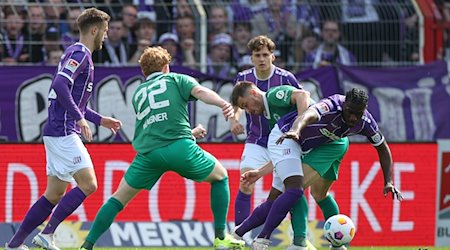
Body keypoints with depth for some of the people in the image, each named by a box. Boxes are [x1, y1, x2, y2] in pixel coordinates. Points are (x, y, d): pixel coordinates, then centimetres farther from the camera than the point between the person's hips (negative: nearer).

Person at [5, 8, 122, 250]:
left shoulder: (78, 53, 21)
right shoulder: (80, 54, -11)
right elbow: (60, 85, -26)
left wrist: (100, 120, 27)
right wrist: (79, 118, -24)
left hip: (58, 132, 10)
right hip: (63, 132, -10)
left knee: (54, 194, 11)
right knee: (88, 184, -15)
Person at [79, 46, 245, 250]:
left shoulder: (138, 94, 30)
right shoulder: (176, 80, 18)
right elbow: (200, 91, -4)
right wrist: (223, 104, -21)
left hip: (148, 154, 3)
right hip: (180, 147, -3)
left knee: (120, 197, 17)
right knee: (220, 177, 21)